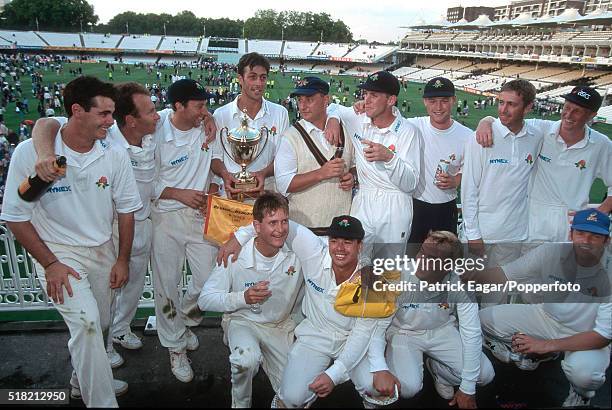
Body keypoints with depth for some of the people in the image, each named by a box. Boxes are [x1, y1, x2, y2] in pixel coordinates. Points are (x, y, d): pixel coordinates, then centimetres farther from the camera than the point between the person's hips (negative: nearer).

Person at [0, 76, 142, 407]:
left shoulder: (115, 156, -9)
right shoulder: (29, 153, -17)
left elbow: (125, 210, 3)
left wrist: (122, 260, 3)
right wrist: (50, 264, -12)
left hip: (103, 252, 4)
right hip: (58, 253, -4)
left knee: (98, 325, 16)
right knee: (86, 322, -20)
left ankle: (83, 380, 44)